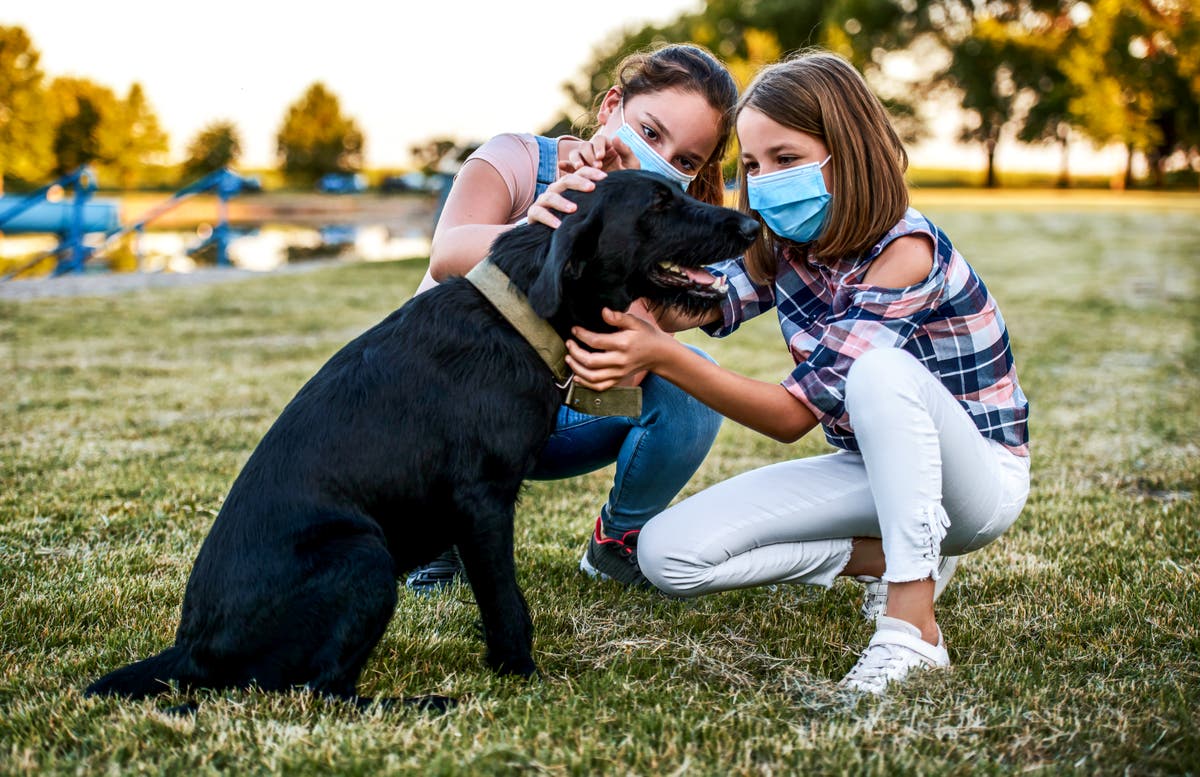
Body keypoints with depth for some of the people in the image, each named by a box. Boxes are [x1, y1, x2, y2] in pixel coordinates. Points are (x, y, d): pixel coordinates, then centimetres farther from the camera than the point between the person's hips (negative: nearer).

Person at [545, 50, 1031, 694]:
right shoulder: (785, 244, -3)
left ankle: (912, 629, -30)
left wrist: (662, 358, -40)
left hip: (977, 477, -7)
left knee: (880, 368, -40)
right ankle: (890, 556, 1)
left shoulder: (904, 254, -26)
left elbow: (795, 413, -30)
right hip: (873, 473, 7)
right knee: (668, 554, -11)